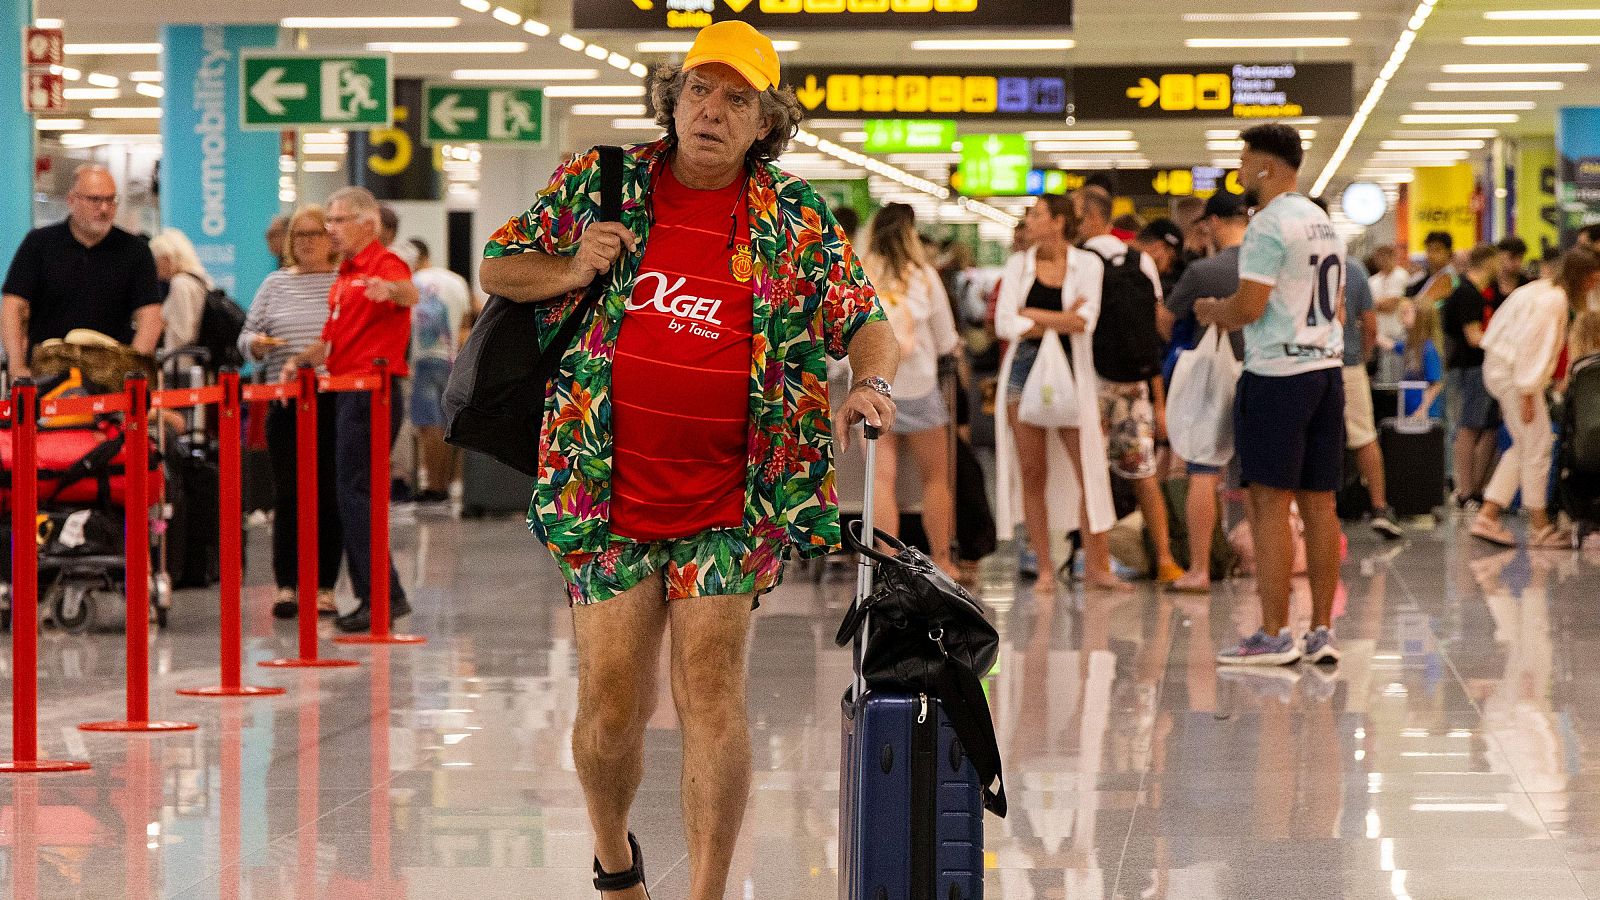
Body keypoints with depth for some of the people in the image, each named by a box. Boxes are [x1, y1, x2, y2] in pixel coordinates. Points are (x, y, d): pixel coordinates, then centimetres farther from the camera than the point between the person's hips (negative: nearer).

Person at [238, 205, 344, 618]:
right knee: (288, 494, -1)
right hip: (286, 402, 2)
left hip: (337, 401, -2)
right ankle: (286, 586, 2)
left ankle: (325, 587, 7)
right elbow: (246, 337, 16)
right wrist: (256, 343, -7)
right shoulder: (275, 285, 14)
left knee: (329, 495, 1)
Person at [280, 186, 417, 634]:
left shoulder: (384, 264, -9)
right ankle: (372, 596, 14)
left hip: (372, 391, -10)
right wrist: (301, 360, 6)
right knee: (353, 495, 10)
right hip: (347, 392, 10)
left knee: (357, 493, -12)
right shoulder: (345, 276, 21)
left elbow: (410, 295, -32)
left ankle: (383, 595, -12)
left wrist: (390, 290, -55)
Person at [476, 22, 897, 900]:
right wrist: (574, 272, -6)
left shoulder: (795, 221, 3)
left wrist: (870, 384, -15)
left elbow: (866, 320, 7)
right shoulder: (599, 184, 5)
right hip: (603, 495, 1)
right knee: (611, 702, 3)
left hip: (731, 503, -1)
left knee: (711, 688, -9)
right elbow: (495, 269, 14)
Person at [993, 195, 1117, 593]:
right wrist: (1061, 321, -8)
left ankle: (1097, 566, -1)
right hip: (1025, 368, 2)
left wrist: (1030, 314, -8)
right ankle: (1045, 570, 6)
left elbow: (1085, 321, -11)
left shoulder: (1087, 264, 2)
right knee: (1033, 475, 1)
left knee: (1089, 470, -6)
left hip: (1072, 372, -2)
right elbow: (1004, 324, -3)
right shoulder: (1018, 264, 7)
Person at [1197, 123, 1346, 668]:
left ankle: (1274, 636, -6)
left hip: (1277, 376, -9)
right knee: (1319, 504, 8)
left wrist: (1212, 311, 4)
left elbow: (1248, 306, -17)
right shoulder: (1324, 223, 16)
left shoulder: (1269, 224, -12)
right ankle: (1321, 632, 9)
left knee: (1271, 504, -5)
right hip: (1327, 367, 9)